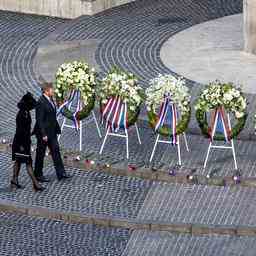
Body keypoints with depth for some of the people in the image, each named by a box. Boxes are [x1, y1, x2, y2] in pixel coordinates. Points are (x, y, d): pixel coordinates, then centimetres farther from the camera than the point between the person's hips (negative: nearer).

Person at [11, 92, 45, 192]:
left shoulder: (26, 113, 6)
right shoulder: (21, 114, -22)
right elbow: (19, 130, -23)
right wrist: (21, 145, -22)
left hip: (25, 140, 10)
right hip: (21, 142, -10)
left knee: (18, 161, 16)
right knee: (28, 163, -8)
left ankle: (14, 181, 24)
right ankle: (35, 184, -7)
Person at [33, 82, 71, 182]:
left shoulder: (50, 100, 8)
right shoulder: (41, 103, -21)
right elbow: (39, 120, -22)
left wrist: (57, 128, 15)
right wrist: (43, 134, -23)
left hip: (52, 132, 9)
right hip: (43, 132, -9)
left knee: (55, 150, 8)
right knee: (41, 153, 4)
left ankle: (61, 173, 12)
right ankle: (38, 175, 15)